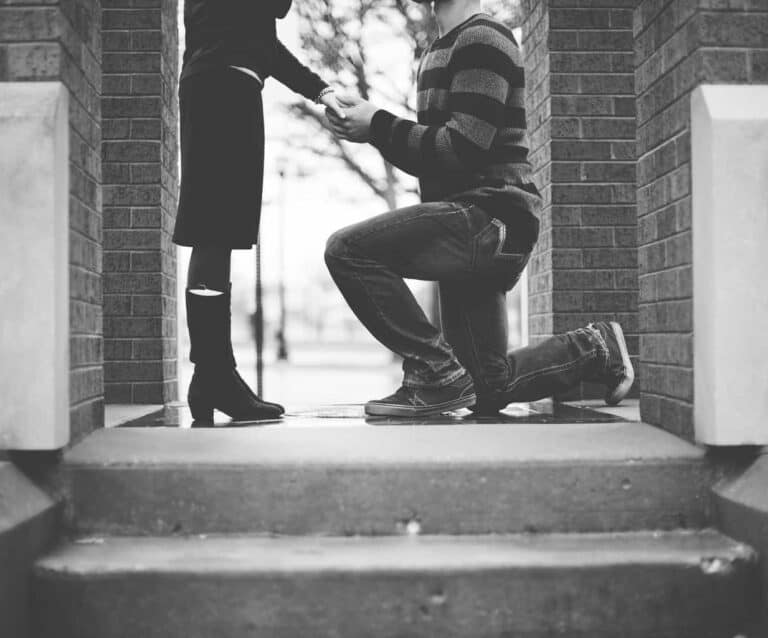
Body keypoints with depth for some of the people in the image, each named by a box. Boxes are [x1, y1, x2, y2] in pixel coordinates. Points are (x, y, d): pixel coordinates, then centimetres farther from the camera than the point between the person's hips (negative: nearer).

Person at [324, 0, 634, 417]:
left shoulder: (481, 38, -9)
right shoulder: (443, 50, 22)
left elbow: (462, 148, -20)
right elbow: (432, 157, 21)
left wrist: (379, 125, -14)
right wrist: (375, 125, 6)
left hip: (489, 216, -10)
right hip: (473, 226, 10)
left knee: (347, 250, -22)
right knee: (489, 390, 12)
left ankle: (436, 375, -15)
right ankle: (597, 349, 27)